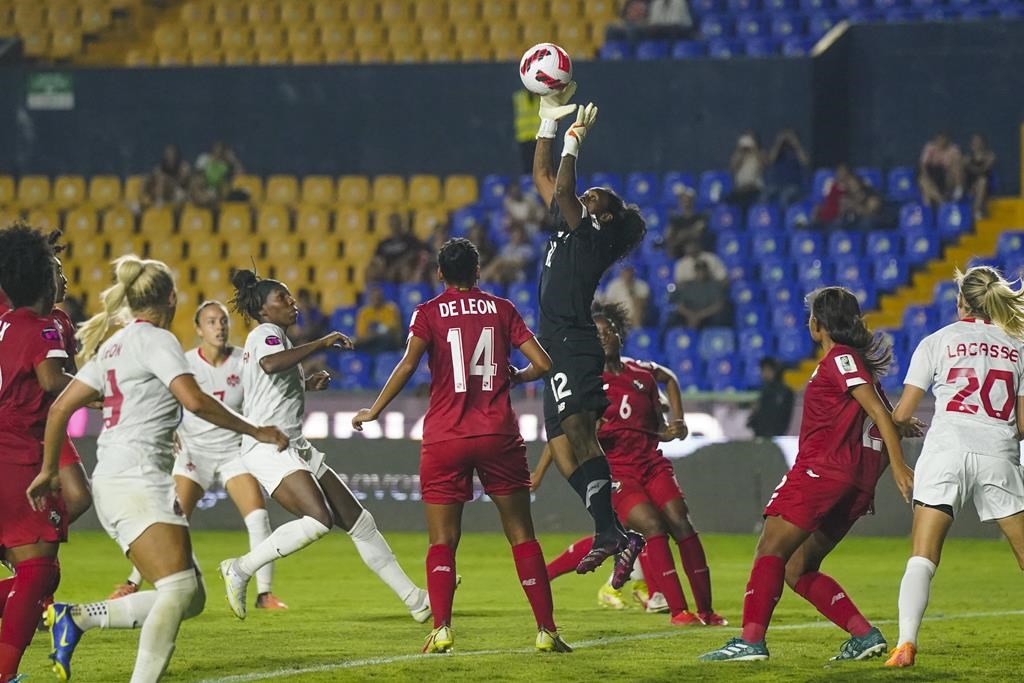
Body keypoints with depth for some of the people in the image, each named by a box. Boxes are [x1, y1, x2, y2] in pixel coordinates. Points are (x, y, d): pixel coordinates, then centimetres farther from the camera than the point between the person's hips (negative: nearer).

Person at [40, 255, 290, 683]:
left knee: (190, 598, 5)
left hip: (112, 483, 9)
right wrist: (255, 432, -9)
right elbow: (195, 401, -18)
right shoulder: (155, 340, -5)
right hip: (137, 478, -9)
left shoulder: (114, 345, 20)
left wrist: (48, 470, 29)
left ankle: (73, 619, 3)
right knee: (180, 589, -20)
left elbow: (61, 407, 21)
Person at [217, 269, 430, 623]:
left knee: (358, 520, 6)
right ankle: (240, 570, -15)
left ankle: (413, 598, 9)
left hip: (296, 448, 10)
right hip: (269, 448, -10)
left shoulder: (272, 337, 23)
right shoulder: (265, 334, -7)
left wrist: (307, 383, 23)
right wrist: (321, 344, -25)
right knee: (319, 520, -28)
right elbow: (270, 363, -31)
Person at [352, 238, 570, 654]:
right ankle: (546, 631, 3)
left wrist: (373, 412, -4)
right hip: (498, 434, 1)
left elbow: (408, 365, -12)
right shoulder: (501, 309, 7)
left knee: (442, 541, 3)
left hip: (444, 439, -1)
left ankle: (441, 629, -12)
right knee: (522, 536, 7)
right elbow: (543, 364, 2)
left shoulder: (429, 314, 2)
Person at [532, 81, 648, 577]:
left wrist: (575, 139, -8)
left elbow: (562, 190, -16)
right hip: (559, 350, 10)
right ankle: (618, 537, -2)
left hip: (575, 345, -10)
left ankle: (608, 532, -33)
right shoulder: (569, 230, 21)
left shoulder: (593, 235, -3)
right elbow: (545, 180, 26)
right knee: (564, 448, 2)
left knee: (577, 431, -25)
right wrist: (548, 122, 24)